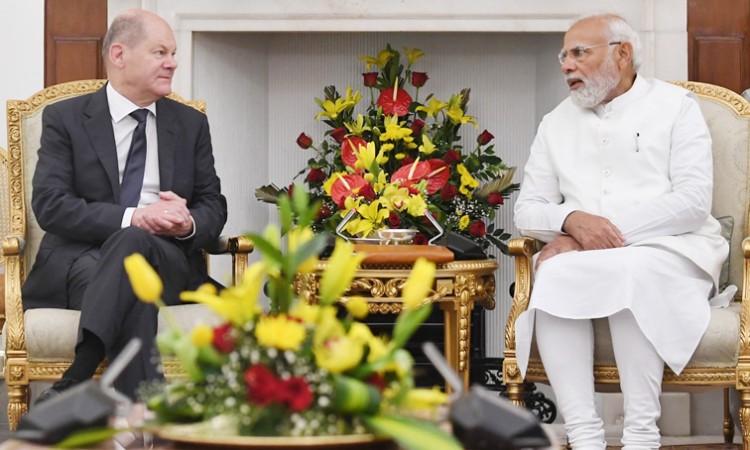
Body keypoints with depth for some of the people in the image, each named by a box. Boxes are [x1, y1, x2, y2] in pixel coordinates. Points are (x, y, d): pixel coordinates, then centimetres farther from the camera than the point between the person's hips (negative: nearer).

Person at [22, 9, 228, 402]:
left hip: (168, 261, 2)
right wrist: (133, 217, -19)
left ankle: (71, 386, -51)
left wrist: (189, 224, -12)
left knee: (134, 243, -37)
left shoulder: (190, 124, 19)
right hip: (78, 261, -1)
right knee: (133, 293, -39)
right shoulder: (64, 118, 8)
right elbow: (50, 205, -5)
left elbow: (214, 206, 16)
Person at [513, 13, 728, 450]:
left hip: (669, 250, -3)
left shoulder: (675, 106, 5)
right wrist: (573, 221, -12)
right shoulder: (557, 124, 18)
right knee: (554, 276, -31)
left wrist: (611, 231, -15)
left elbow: (693, 202, -7)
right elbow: (528, 210, 12)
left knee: (633, 274, -38)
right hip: (588, 256, 3)